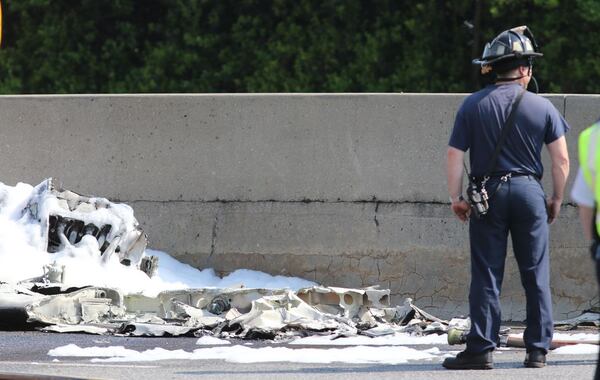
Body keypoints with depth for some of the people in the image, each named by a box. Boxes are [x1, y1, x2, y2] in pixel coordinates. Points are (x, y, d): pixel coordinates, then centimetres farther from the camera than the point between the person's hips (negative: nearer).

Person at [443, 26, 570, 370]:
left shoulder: (473, 106, 0)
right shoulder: (542, 107, -1)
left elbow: (455, 155, -3)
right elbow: (561, 158, -1)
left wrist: (456, 198, 6)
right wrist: (557, 199, 11)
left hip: (488, 193, 0)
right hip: (529, 191, 0)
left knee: (486, 276, 1)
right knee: (536, 276, 7)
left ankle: (481, 350, -3)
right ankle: (538, 350, 8)